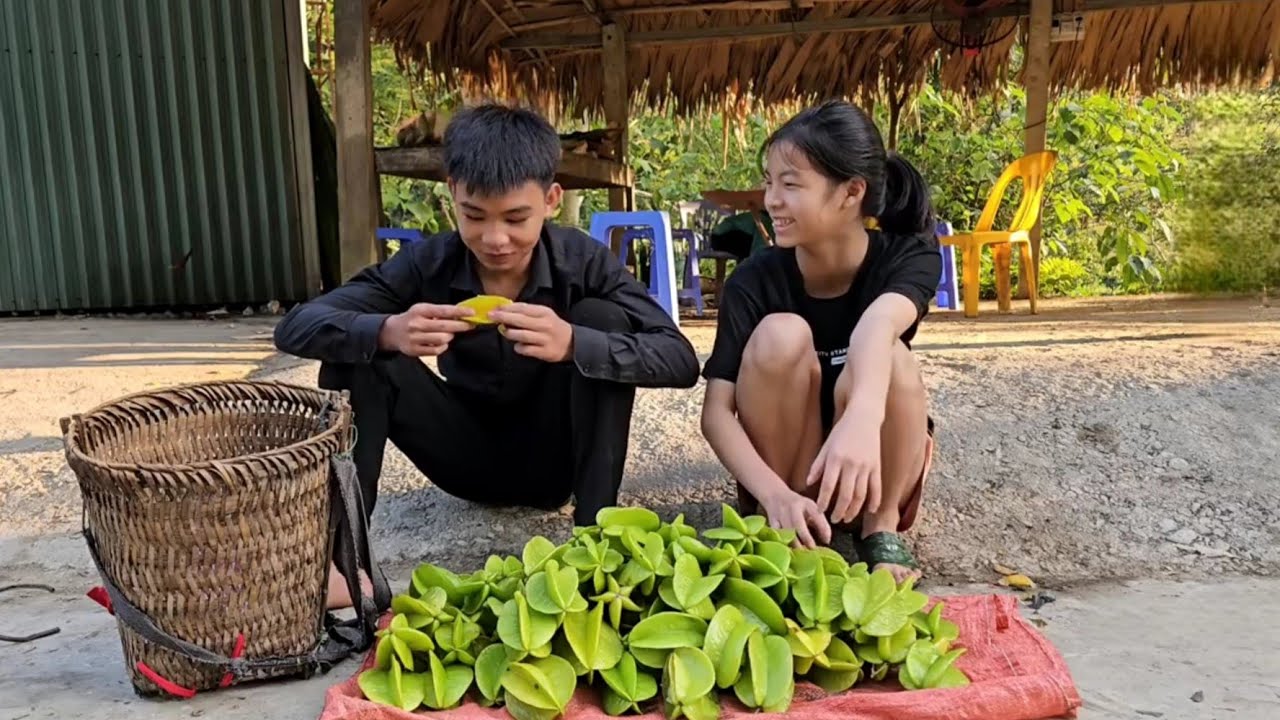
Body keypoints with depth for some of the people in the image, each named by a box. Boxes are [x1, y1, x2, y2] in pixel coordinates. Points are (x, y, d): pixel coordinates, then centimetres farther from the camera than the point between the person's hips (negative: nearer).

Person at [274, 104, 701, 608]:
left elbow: (681, 360, -27)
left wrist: (574, 344, -46)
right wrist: (387, 332, -42)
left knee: (601, 318, -25)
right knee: (358, 344, -20)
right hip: (471, 456, 1)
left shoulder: (583, 262, -18)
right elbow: (295, 327, -20)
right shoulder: (428, 263, -15)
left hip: (555, 456, -1)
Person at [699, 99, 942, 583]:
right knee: (781, 335, -28)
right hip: (782, 475, 0)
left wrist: (862, 418, -62)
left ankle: (880, 525, -9)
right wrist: (776, 495, -38)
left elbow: (878, 323, -40)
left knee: (887, 355, -31)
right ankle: (771, 521, -12)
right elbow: (716, 410, -21)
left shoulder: (909, 257, -16)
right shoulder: (755, 279, -15)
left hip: (871, 473, 0)